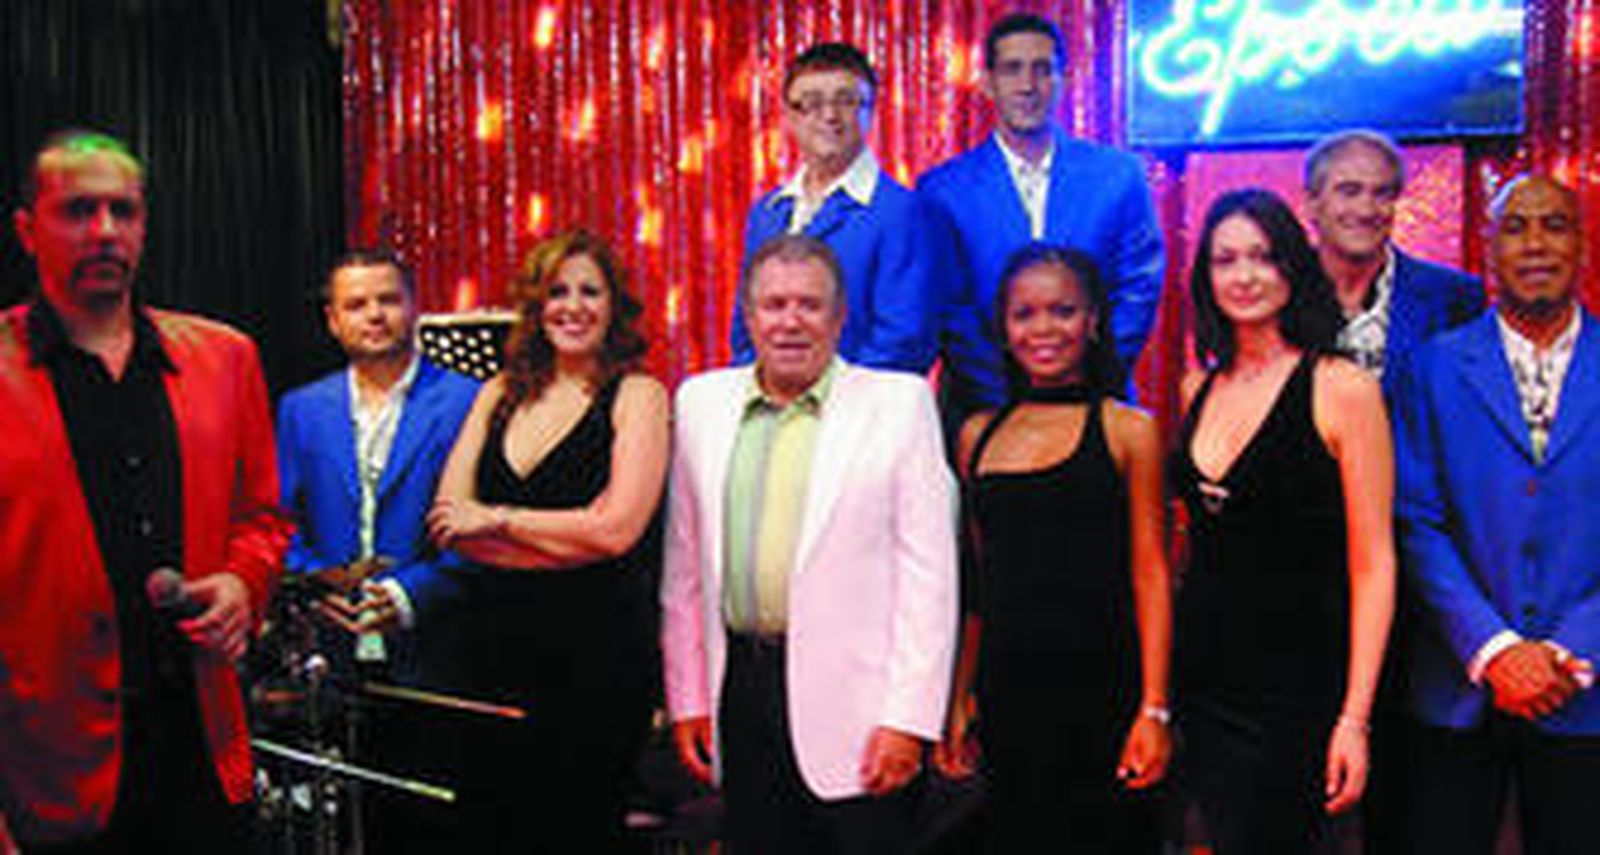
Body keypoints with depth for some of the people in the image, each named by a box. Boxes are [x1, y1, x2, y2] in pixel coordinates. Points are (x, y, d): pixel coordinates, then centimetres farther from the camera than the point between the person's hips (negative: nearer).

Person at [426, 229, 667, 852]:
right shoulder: (498, 394, 10)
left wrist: (499, 519, -5)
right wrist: (568, 537, -10)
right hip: (494, 644, 4)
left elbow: (616, 530, -14)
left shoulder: (637, 396, -3)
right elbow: (449, 524, 1)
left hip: (595, 649, -4)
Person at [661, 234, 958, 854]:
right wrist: (686, 698, 10)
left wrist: (907, 718, -10)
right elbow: (683, 567, 12)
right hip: (741, 689, 4)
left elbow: (929, 573, -5)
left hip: (854, 701, -3)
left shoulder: (899, 402, -2)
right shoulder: (701, 401, 9)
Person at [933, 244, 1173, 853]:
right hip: (1007, 688, 4)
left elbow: (1150, 576, -4)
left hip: (1100, 683, -3)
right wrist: (959, 697, 10)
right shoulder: (978, 435, 9)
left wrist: (1154, 710, -11)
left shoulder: (1127, 430, -2)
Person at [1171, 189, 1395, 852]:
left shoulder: (1341, 388, -8)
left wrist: (1355, 718, -14)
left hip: (1295, 688, -5)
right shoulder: (1200, 386, 8)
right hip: (1203, 680, 5)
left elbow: (1374, 563, -9)